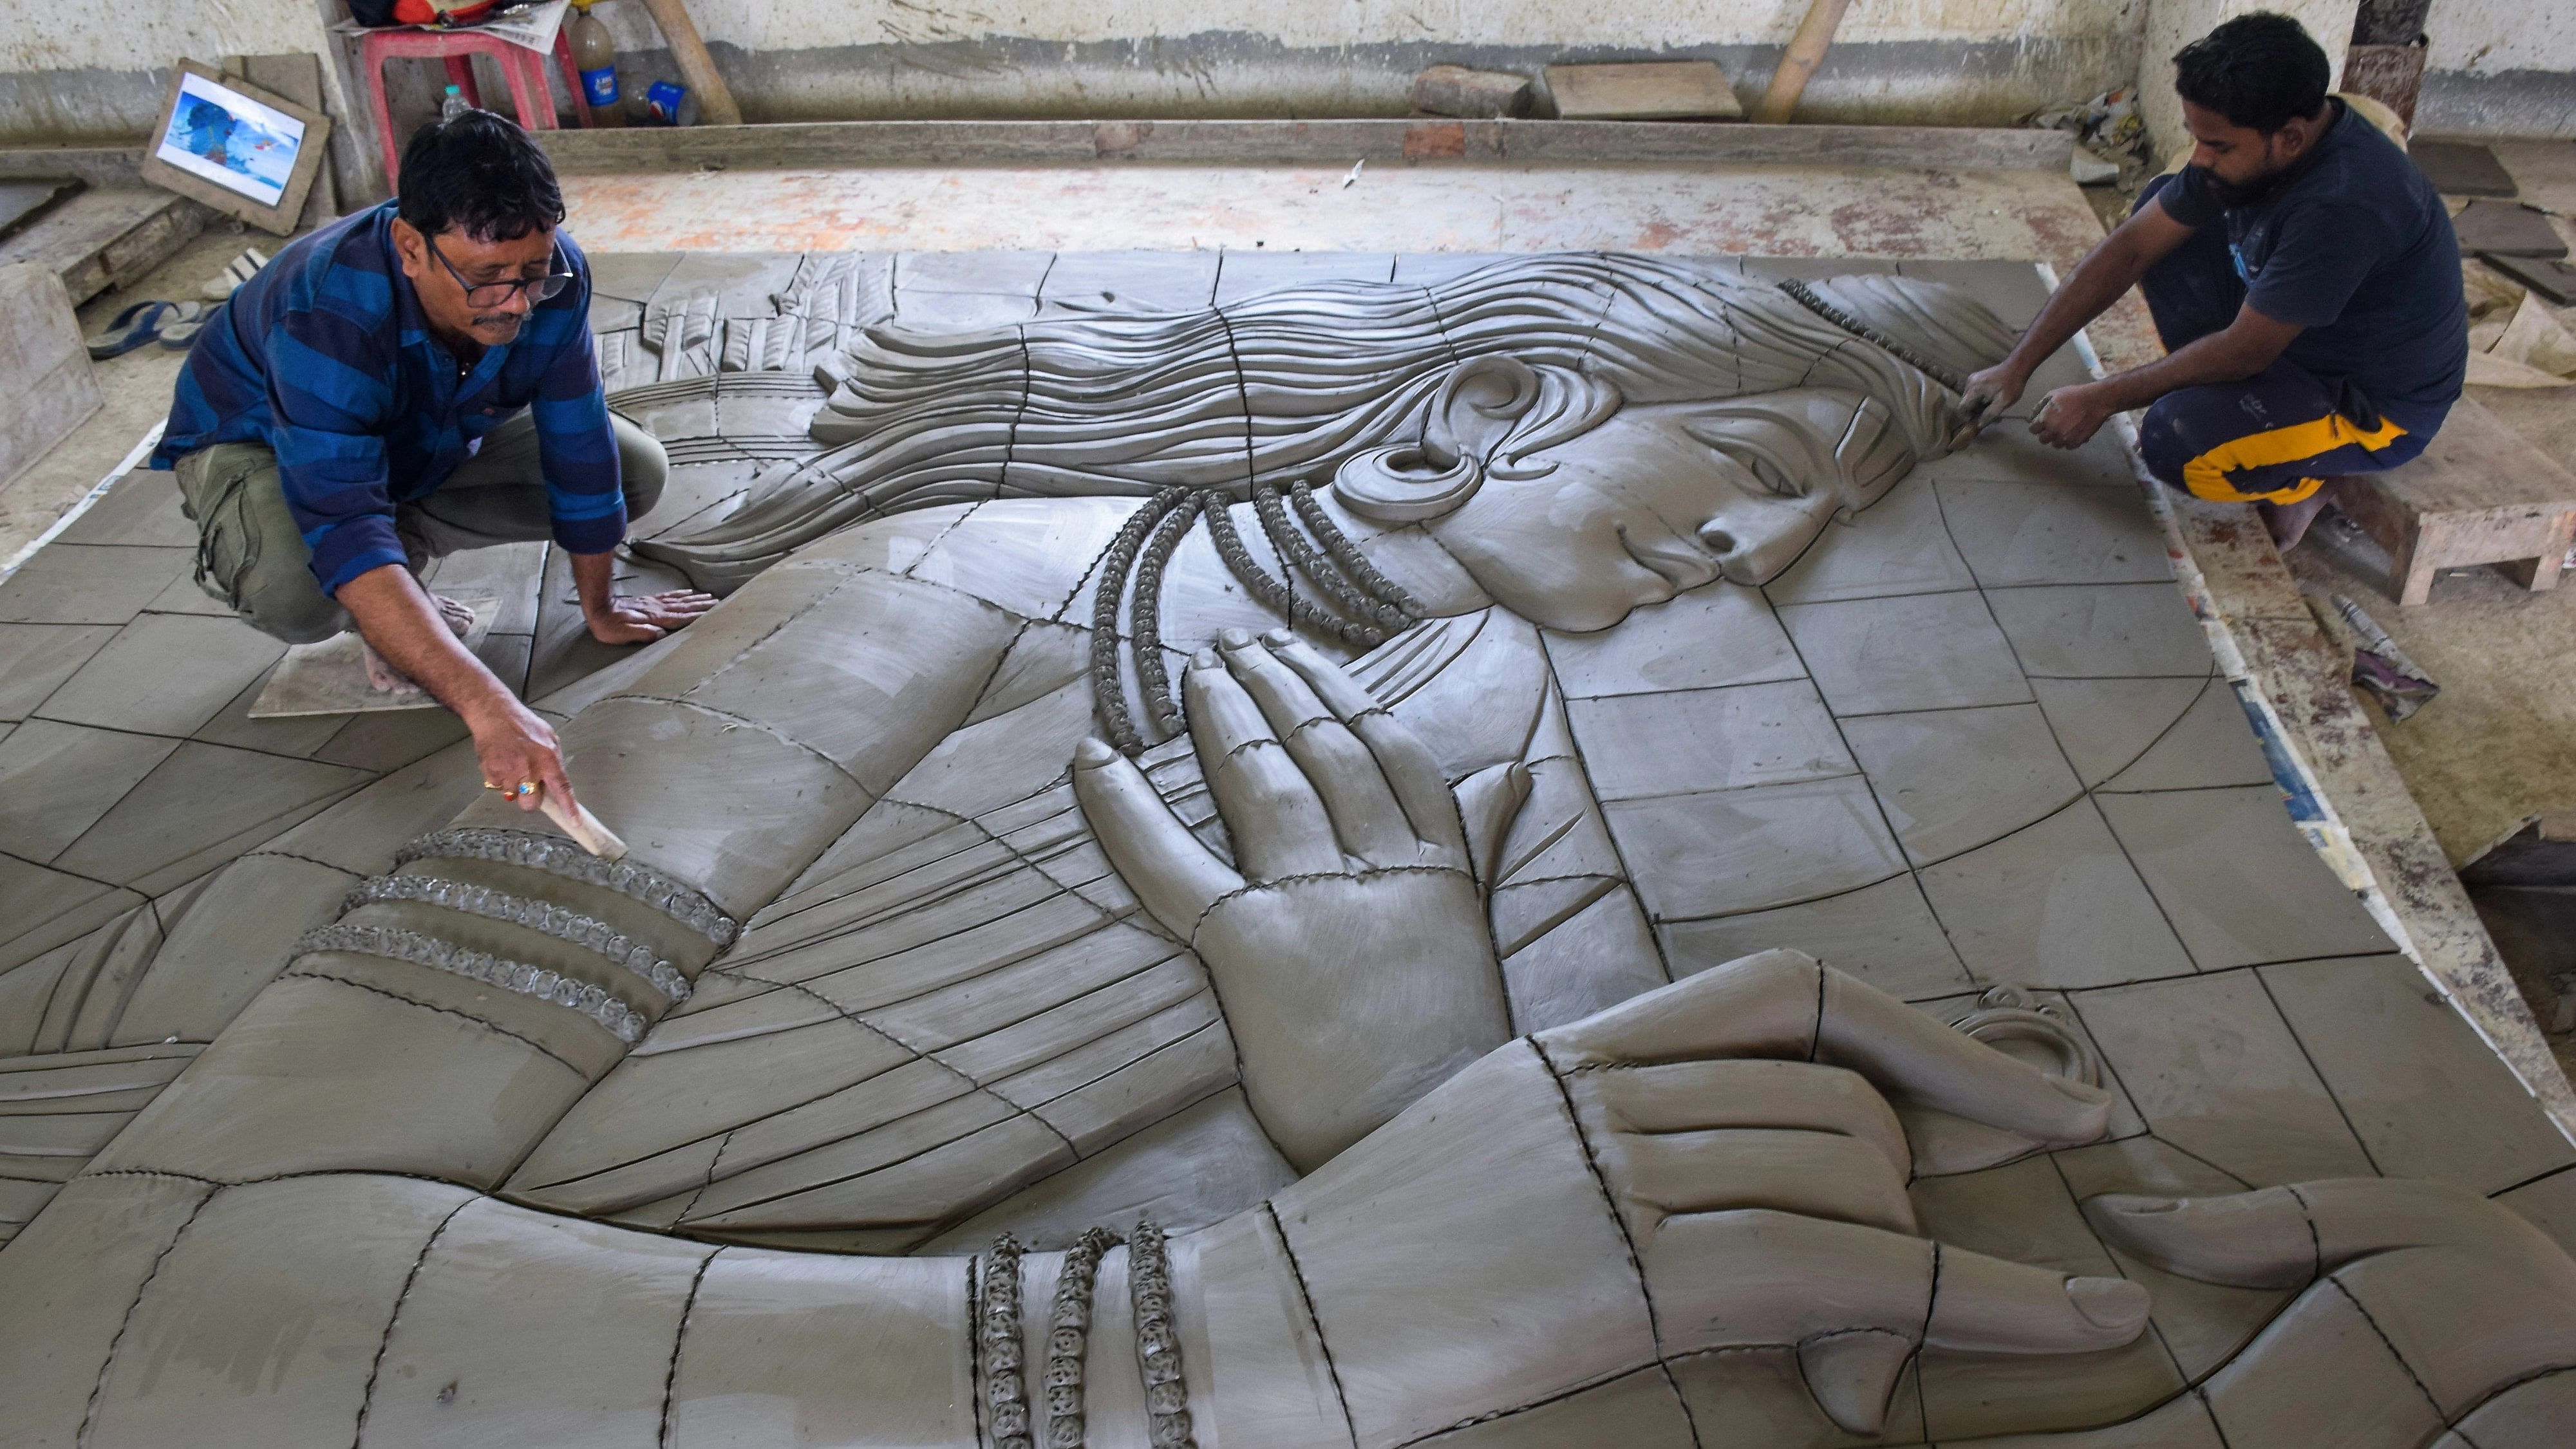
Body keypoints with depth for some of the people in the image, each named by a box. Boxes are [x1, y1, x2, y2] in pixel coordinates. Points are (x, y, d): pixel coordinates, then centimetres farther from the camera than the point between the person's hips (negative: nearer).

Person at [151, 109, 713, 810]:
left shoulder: (552, 276, -29)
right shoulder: (328, 313, -43)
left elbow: (580, 451, -16)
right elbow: (347, 538, -51)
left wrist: (600, 610, -6)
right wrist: (487, 707, -62)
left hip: (432, 442, 5)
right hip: (258, 439, -5)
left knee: (637, 470, -8)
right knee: (294, 590, -38)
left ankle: (407, 536, 9)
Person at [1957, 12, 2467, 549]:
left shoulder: (2345, 204, -36)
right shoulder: (2246, 145, -12)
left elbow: (2243, 351, -28)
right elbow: (2130, 248, -7)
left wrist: (2100, 399, -19)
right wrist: (2018, 365, -9)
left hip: (2376, 404, -8)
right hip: (2290, 338, 8)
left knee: (2174, 442, -33)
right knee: (2159, 209, 1)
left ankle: (2299, 484, 1)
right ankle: (2223, 396, 7)